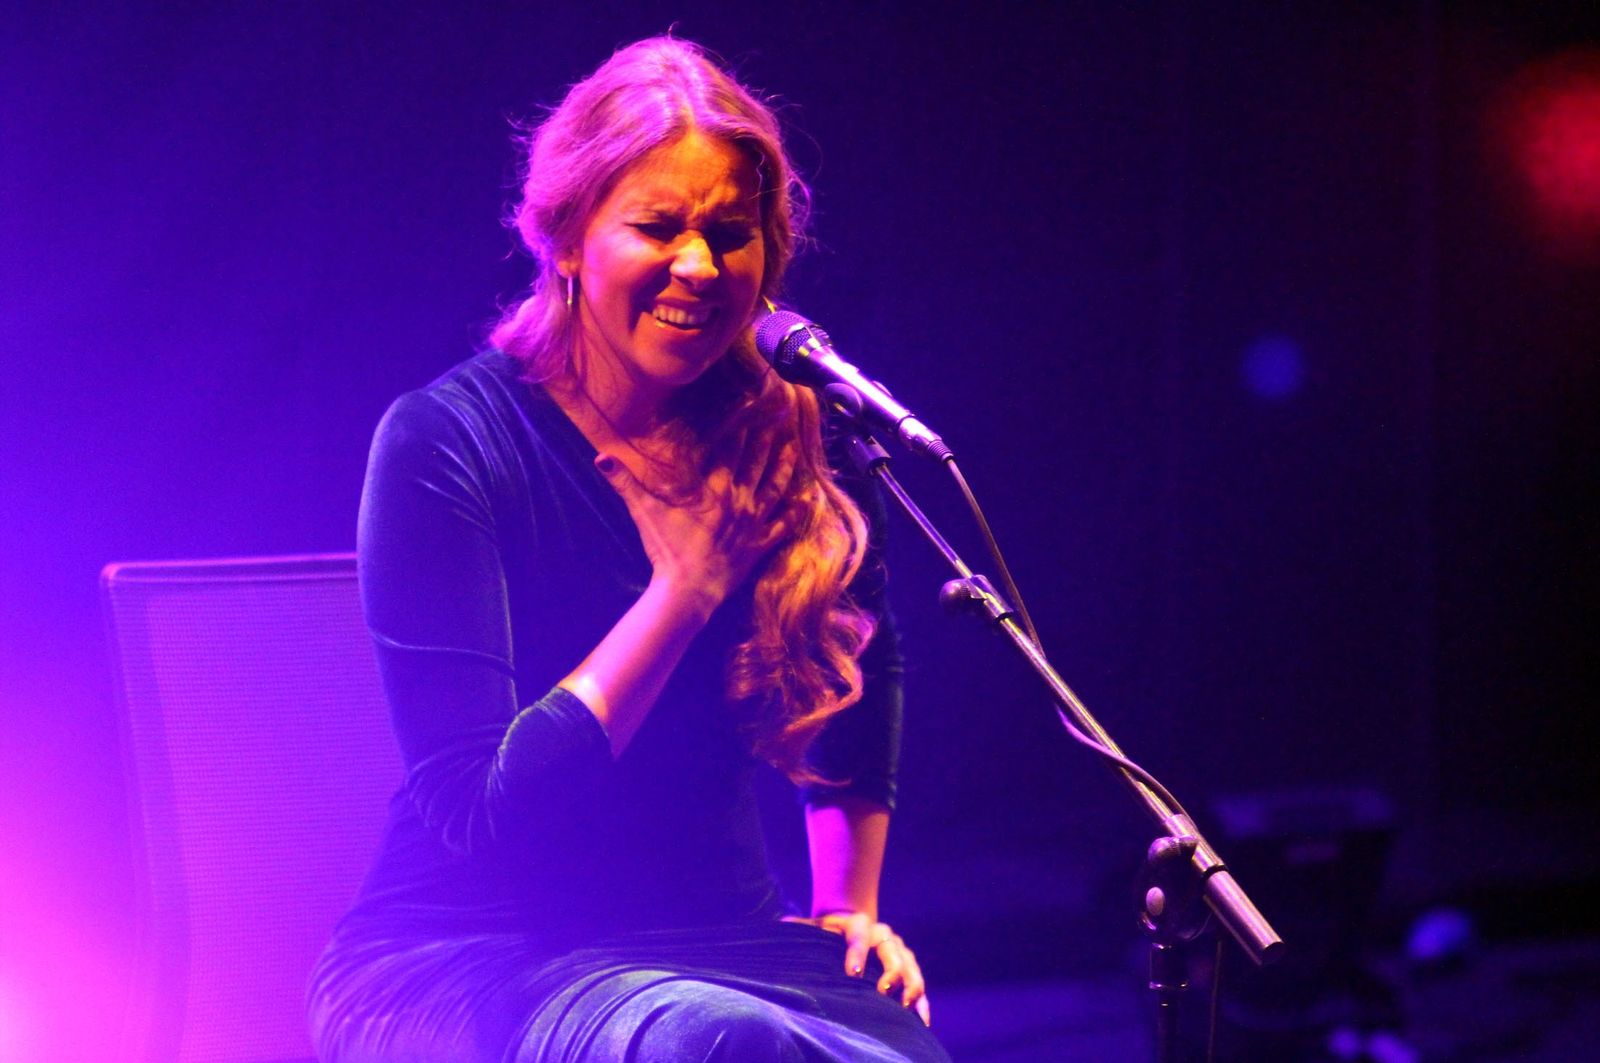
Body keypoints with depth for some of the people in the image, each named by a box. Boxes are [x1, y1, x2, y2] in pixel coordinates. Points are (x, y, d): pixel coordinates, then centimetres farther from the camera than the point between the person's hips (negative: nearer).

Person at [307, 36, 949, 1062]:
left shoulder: (789, 440, 4)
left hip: (720, 940, 4)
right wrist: (684, 587, -15)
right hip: (461, 965, -4)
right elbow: (474, 804, -17)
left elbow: (866, 671, 26)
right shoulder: (448, 444, -11)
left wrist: (853, 903, 21)